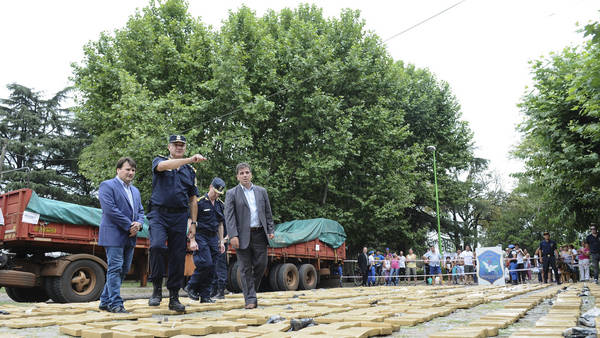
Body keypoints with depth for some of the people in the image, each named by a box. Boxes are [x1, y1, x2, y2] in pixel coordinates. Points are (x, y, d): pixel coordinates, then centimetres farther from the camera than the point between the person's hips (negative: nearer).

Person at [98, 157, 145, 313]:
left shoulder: (135, 191, 21)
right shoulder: (107, 186, -4)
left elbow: (140, 211, 19)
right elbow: (110, 210, -15)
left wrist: (138, 224, -4)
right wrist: (129, 226, -15)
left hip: (129, 237, 8)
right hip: (114, 235, -8)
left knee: (123, 269, 10)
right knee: (115, 268, -6)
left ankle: (105, 302, 21)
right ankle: (115, 303, -1)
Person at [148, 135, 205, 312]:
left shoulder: (190, 171, 18)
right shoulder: (159, 161, 9)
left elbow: (193, 200, 19)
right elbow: (163, 166, -19)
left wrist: (193, 223, 10)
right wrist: (190, 159, -30)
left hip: (180, 217, 3)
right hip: (159, 213, -3)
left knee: (178, 257, 1)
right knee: (157, 246, -25)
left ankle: (174, 298, 10)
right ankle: (157, 288, -8)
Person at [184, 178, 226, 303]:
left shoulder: (220, 205, 14)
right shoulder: (200, 202, -5)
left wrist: (221, 241, 14)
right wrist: (192, 240, -12)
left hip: (213, 238, 6)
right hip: (201, 237, -6)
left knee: (211, 268, 2)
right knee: (206, 264, -17)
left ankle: (205, 296, 9)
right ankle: (191, 286, 3)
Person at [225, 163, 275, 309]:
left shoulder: (261, 191, 13)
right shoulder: (232, 193, 3)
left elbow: (268, 213, 15)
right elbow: (229, 216, -5)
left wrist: (271, 230, 6)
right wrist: (233, 236, -14)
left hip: (259, 235, 3)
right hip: (243, 236, -3)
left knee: (261, 265, 3)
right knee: (246, 269, 1)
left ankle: (251, 290, 26)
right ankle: (250, 299, 8)